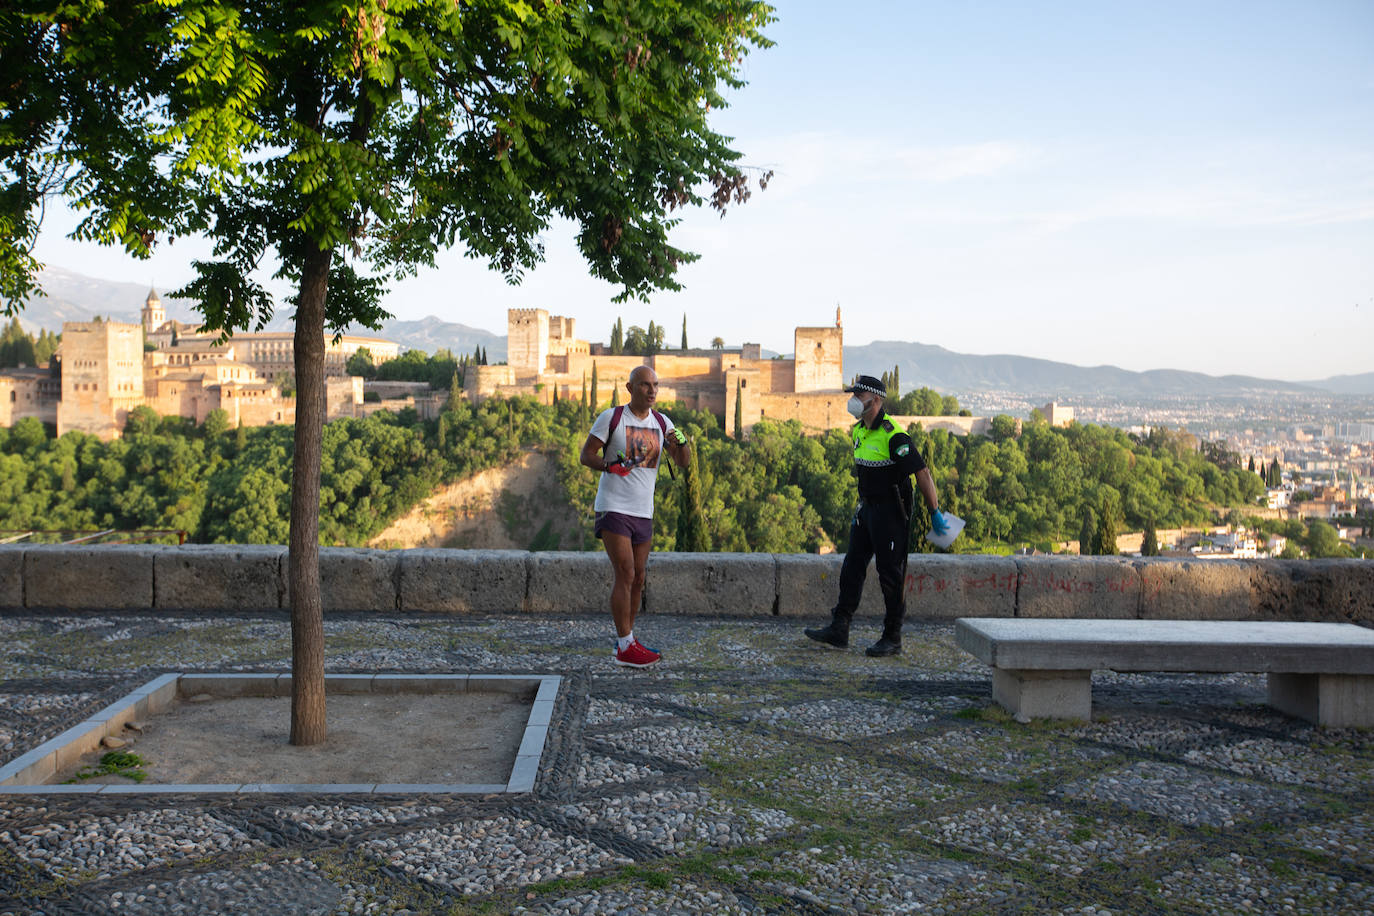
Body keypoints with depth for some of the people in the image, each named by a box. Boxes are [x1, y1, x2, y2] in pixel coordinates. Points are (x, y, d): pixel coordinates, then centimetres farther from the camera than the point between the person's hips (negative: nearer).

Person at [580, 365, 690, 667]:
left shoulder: (662, 423, 10)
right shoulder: (611, 417, -4)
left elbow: (682, 463, 7)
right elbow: (586, 455, -3)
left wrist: (681, 443, -15)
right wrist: (610, 466, -22)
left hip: (644, 512, 6)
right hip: (613, 508, -6)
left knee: (638, 579, 10)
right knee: (625, 576, -11)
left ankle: (626, 639, 22)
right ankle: (625, 648, -5)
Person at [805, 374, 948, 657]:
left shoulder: (892, 435, -20)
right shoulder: (858, 431, 9)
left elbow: (922, 473, -20)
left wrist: (935, 513, -18)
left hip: (892, 512, -9)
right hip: (867, 507, 9)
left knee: (891, 575, -2)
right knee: (852, 567, 8)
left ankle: (893, 638, 8)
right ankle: (839, 630, 13)